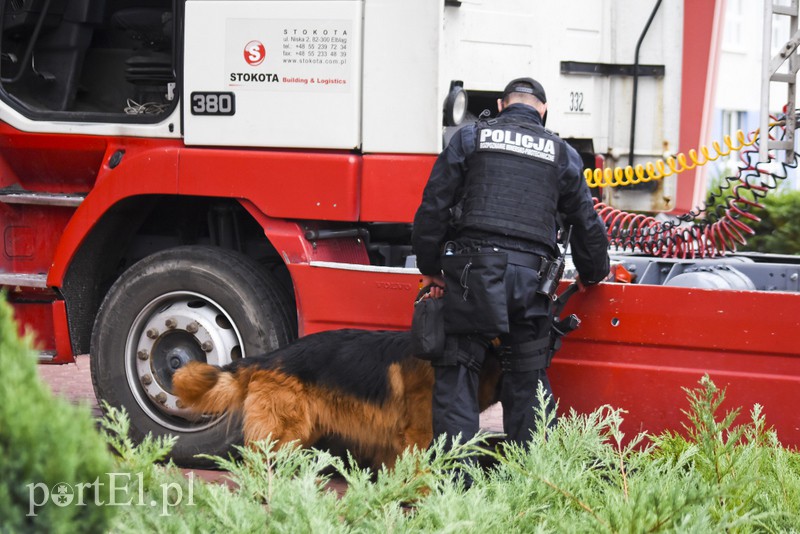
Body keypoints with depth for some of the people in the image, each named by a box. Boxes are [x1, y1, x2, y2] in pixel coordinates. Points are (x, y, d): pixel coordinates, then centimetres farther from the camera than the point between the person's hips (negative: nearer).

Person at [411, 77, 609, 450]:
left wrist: (430, 269, 15)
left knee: (456, 375, 1)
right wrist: (592, 275, 38)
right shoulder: (562, 153, 17)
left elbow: (434, 206, 7)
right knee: (528, 382, 10)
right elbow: (586, 223, 22)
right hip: (530, 275, 2)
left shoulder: (470, 138, 12)